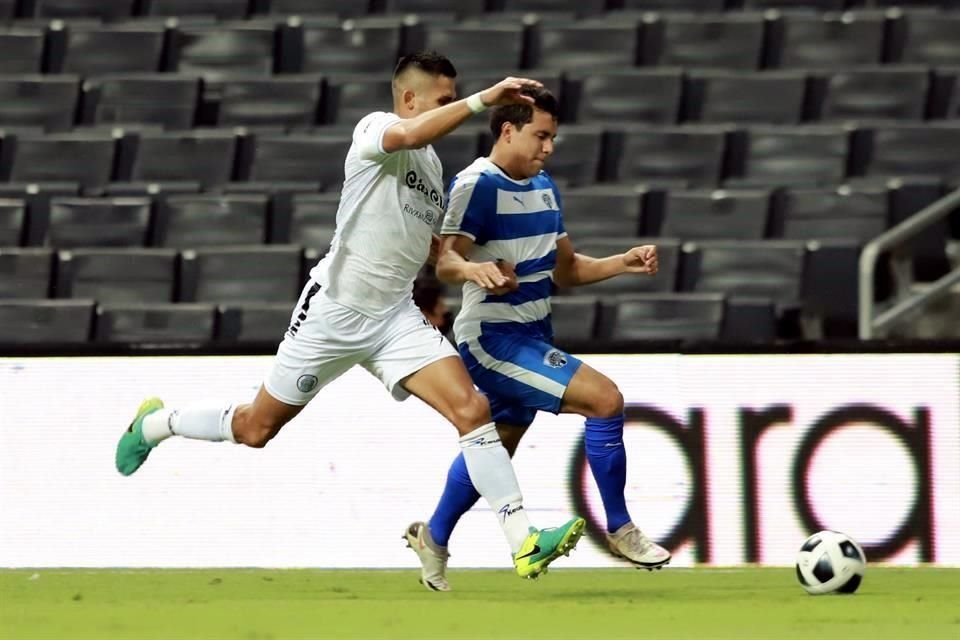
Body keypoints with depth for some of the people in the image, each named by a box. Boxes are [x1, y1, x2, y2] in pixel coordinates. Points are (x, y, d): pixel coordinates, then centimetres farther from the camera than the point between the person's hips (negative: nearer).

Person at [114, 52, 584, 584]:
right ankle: (154, 425, 37)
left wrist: (470, 267, 7)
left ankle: (523, 542, -19)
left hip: (395, 318, 6)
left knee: (472, 410, -15)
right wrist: (483, 100, -43)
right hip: (333, 312, -6)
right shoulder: (374, 128, -12)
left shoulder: (431, 162, 12)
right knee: (255, 429, 8)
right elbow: (406, 134, -39)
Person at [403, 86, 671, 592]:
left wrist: (623, 263, 4)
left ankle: (433, 538, 39)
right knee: (605, 399, -20)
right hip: (493, 339, -10)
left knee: (496, 450, 22)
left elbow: (564, 269, 18)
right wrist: (473, 270, -49)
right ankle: (619, 530, -9)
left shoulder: (544, 188, 11)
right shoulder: (477, 185, -16)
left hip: (532, 338, 10)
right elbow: (444, 260, -27)